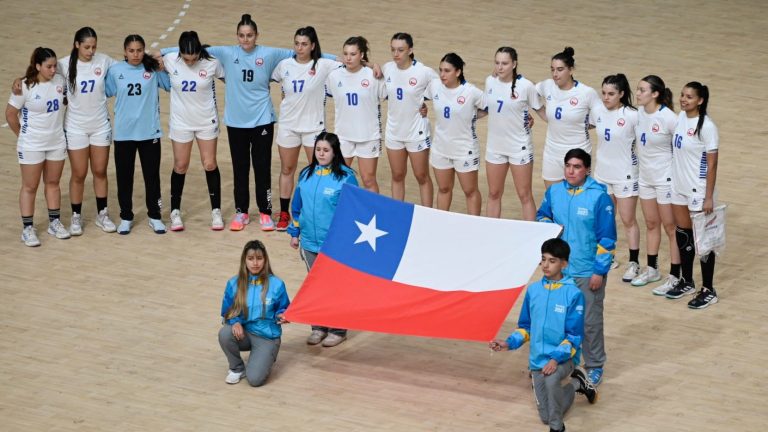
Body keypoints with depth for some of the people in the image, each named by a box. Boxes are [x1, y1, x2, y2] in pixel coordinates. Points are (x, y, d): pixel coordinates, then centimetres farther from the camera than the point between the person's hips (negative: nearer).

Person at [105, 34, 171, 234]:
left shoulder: (153, 69, -4)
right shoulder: (115, 70, -3)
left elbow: (172, 85, 3)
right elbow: (105, 92, 7)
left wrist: (163, 69, -10)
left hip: (149, 132, 0)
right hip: (123, 133, 1)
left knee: (152, 176, 8)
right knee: (124, 177, 9)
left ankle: (155, 216, 22)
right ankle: (126, 218, 23)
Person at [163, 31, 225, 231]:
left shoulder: (211, 63, -17)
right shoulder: (170, 60, -15)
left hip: (207, 121, -1)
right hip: (181, 122, 1)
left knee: (210, 164, 4)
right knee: (180, 166, 7)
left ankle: (216, 211, 16)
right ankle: (175, 212, 20)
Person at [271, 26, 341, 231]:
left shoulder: (323, 65, -10)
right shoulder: (284, 65, -1)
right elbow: (269, 80, 16)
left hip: (313, 125, -3)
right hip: (288, 125, 3)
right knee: (287, 169, 12)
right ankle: (284, 214, 23)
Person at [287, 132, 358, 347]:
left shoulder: (345, 176, -12)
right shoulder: (306, 175, 4)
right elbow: (297, 206, 13)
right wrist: (295, 233, 14)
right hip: (309, 242, 5)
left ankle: (338, 330, 16)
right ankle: (318, 327, 26)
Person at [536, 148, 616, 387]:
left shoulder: (599, 197, -13)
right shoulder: (553, 192, 3)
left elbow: (607, 238, -11)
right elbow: (541, 215, 22)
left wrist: (599, 271, -13)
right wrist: (548, 225, -2)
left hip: (587, 271, -5)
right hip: (560, 269, 5)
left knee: (590, 321, 4)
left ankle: (594, 366, 18)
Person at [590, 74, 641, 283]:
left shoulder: (632, 115, -18)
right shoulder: (597, 111, -3)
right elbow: (589, 124, 17)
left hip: (625, 175, -5)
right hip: (602, 173, 5)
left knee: (628, 220, 2)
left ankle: (634, 263, 12)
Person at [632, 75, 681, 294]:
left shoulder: (668, 118, -21)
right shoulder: (638, 113, -1)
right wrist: (640, 158, 8)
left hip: (665, 178, -7)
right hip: (645, 176, 7)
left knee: (670, 227, 2)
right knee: (651, 223, 18)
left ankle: (675, 276, 10)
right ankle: (652, 270, 32)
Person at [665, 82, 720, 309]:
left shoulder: (706, 126, -17)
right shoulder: (680, 117, 3)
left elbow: (712, 164, -16)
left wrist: (709, 197, -17)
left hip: (698, 191, -7)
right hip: (679, 188, 7)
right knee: (683, 236, 16)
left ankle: (708, 291, 10)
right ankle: (687, 282, 32)